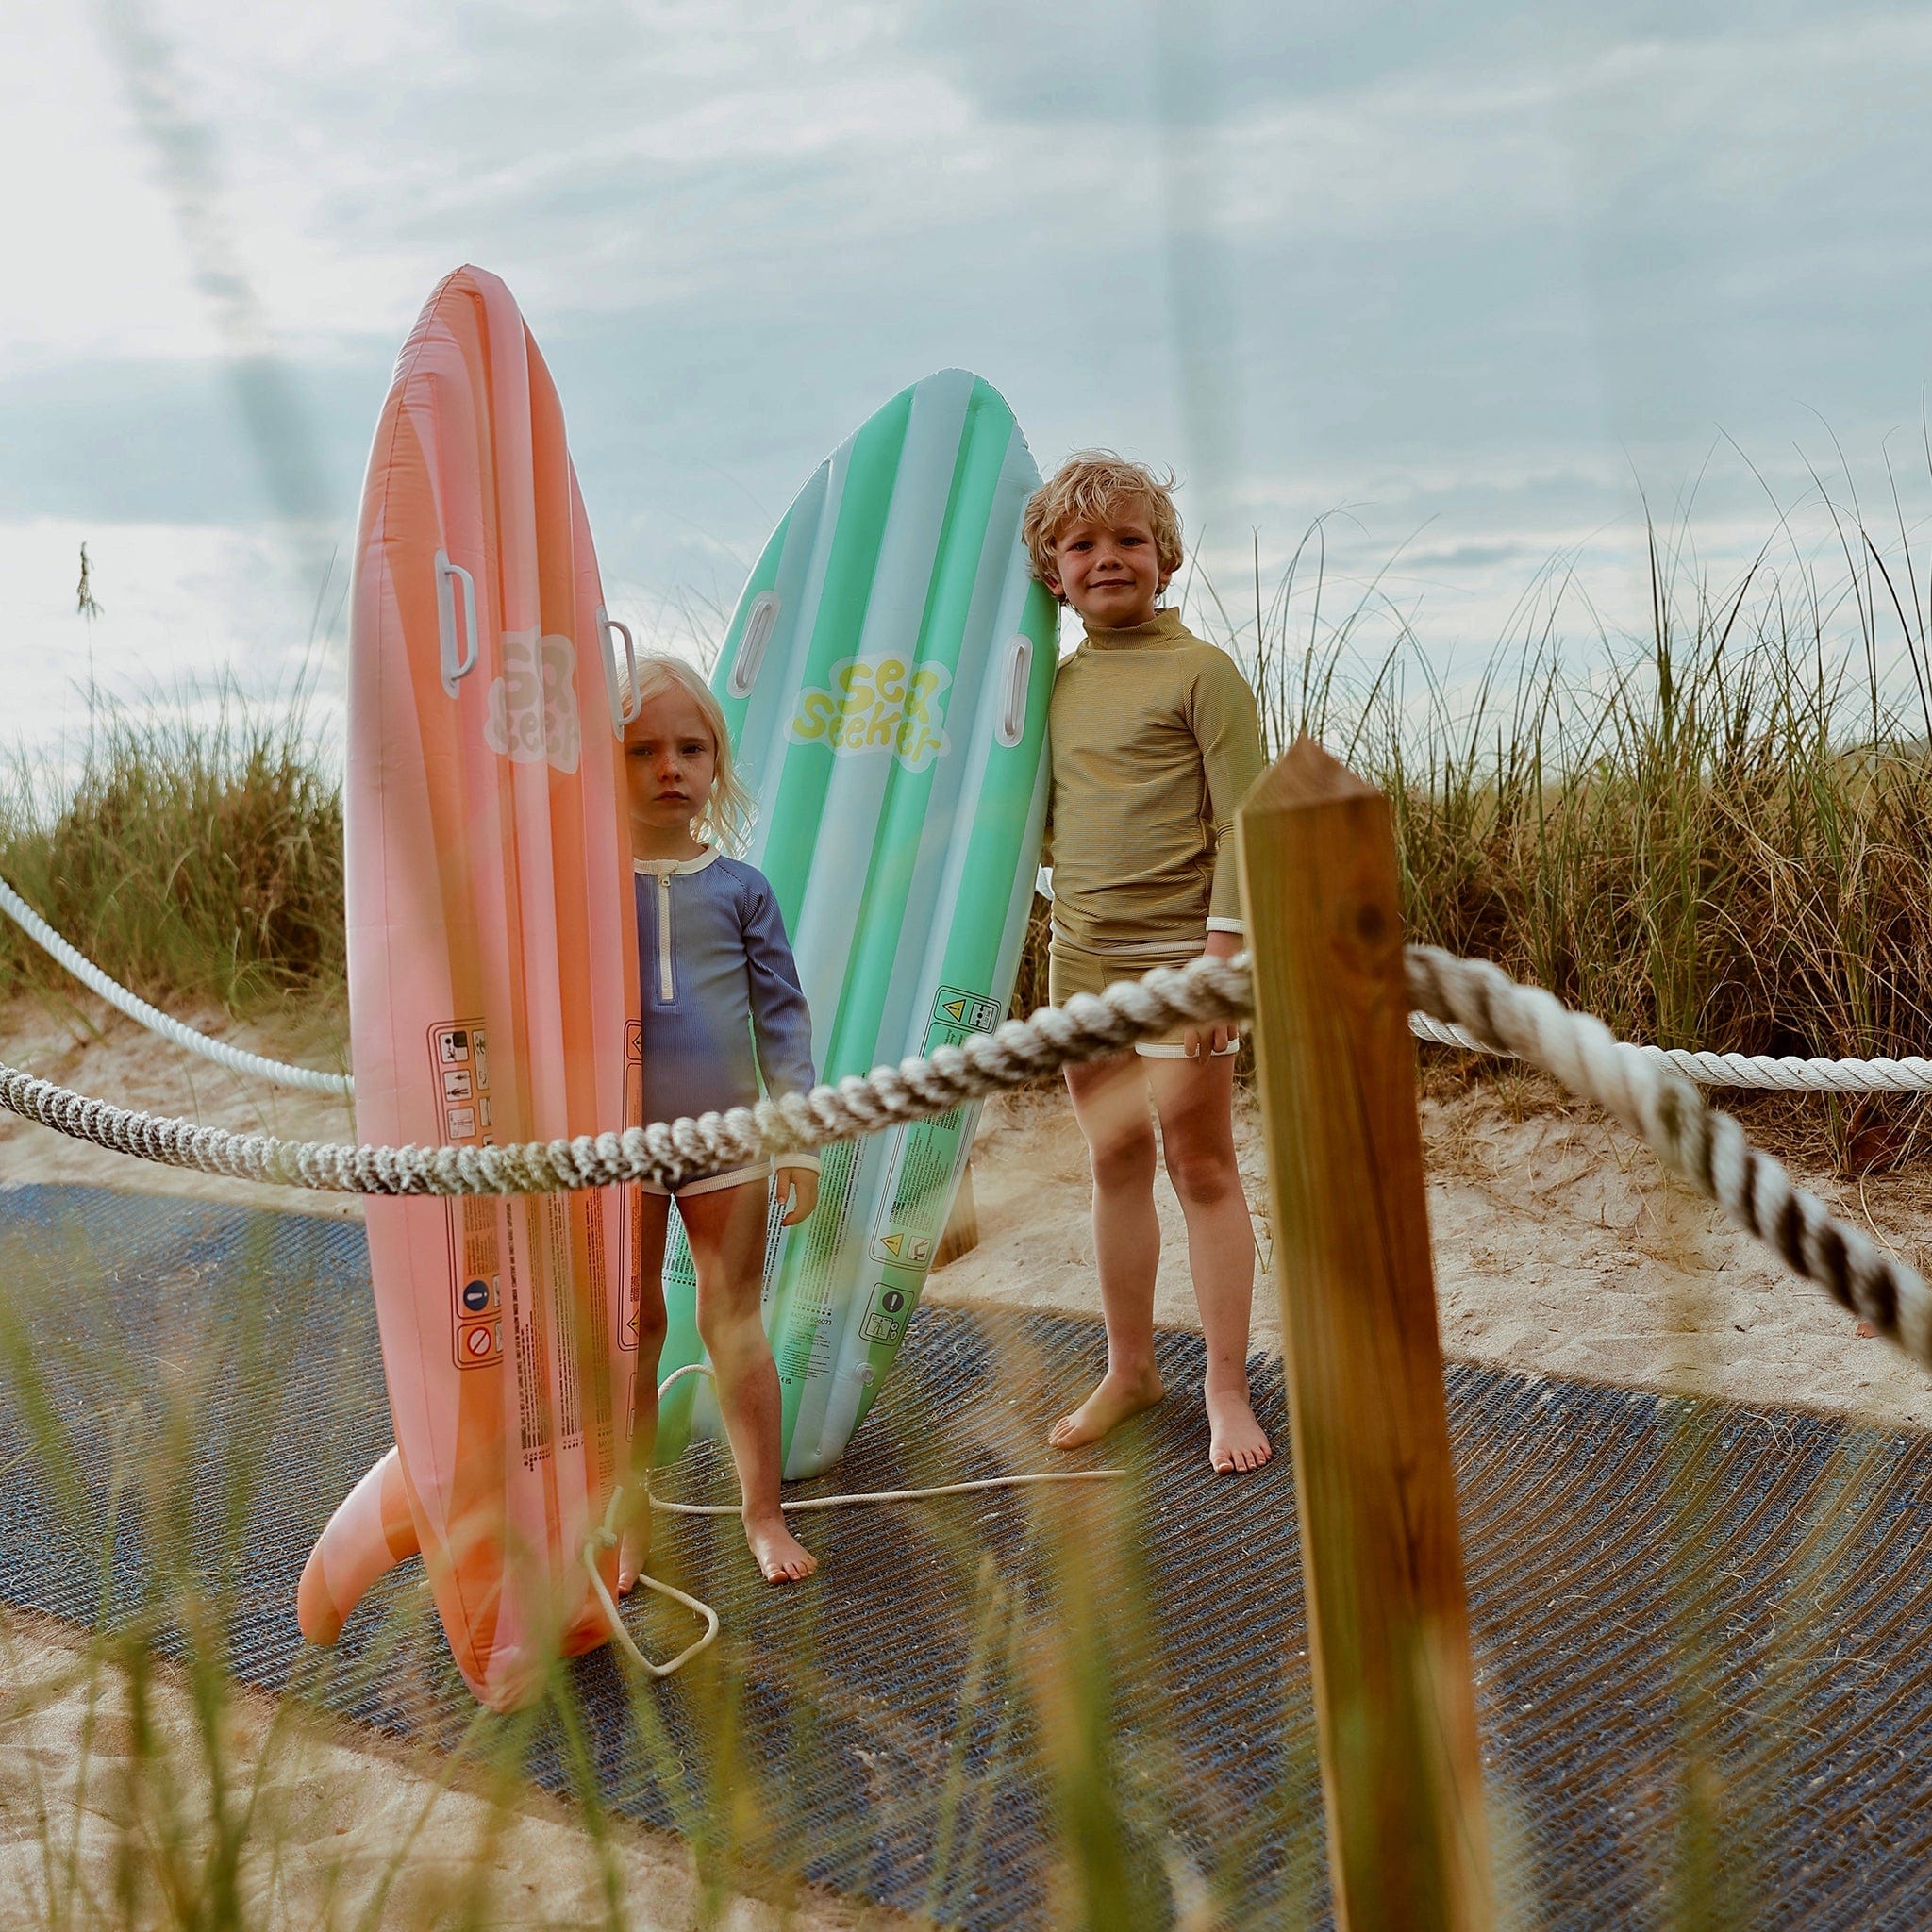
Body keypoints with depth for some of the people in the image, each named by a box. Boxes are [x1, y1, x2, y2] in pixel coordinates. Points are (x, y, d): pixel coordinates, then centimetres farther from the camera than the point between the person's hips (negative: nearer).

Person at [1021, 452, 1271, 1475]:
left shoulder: (1200, 671, -8)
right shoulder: (1059, 682, 10)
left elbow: (1243, 823, -12)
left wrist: (1223, 953, -16)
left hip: (1179, 957, -6)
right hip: (1081, 957, 6)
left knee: (1200, 1166, 1)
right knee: (1114, 1163, 13)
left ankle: (1227, 1389, 11)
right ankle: (1129, 1367, 26)